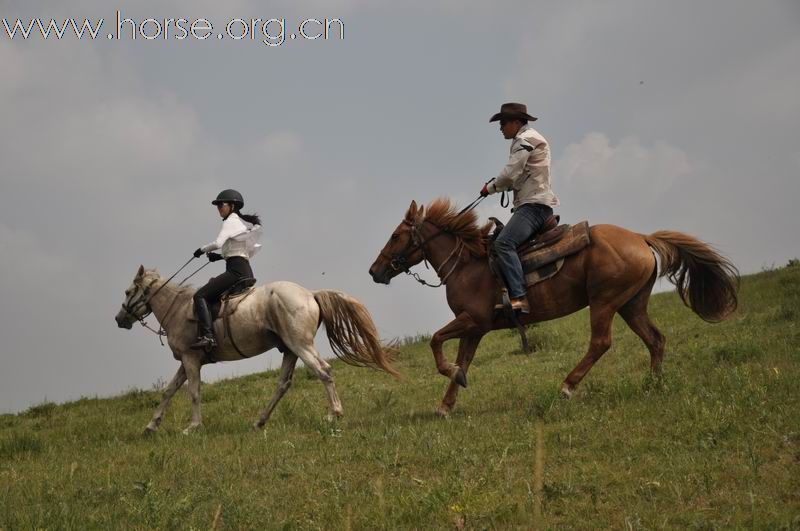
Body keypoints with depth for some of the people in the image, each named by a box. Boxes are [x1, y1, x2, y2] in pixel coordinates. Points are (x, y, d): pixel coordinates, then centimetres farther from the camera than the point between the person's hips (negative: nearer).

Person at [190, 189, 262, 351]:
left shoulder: (231, 221, -4)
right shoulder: (245, 224, 25)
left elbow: (218, 243, -19)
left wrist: (202, 249, 0)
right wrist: (220, 256, 22)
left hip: (236, 271, -10)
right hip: (246, 270, 10)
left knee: (200, 296, -16)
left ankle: (207, 336, -32)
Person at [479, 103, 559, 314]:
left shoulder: (525, 140, -8)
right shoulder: (530, 139, 24)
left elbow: (510, 174, -16)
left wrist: (490, 187, 1)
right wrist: (499, 184, 13)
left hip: (534, 204, -11)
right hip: (533, 203, 11)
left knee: (504, 243, -26)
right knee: (503, 240, 16)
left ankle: (519, 298, -38)